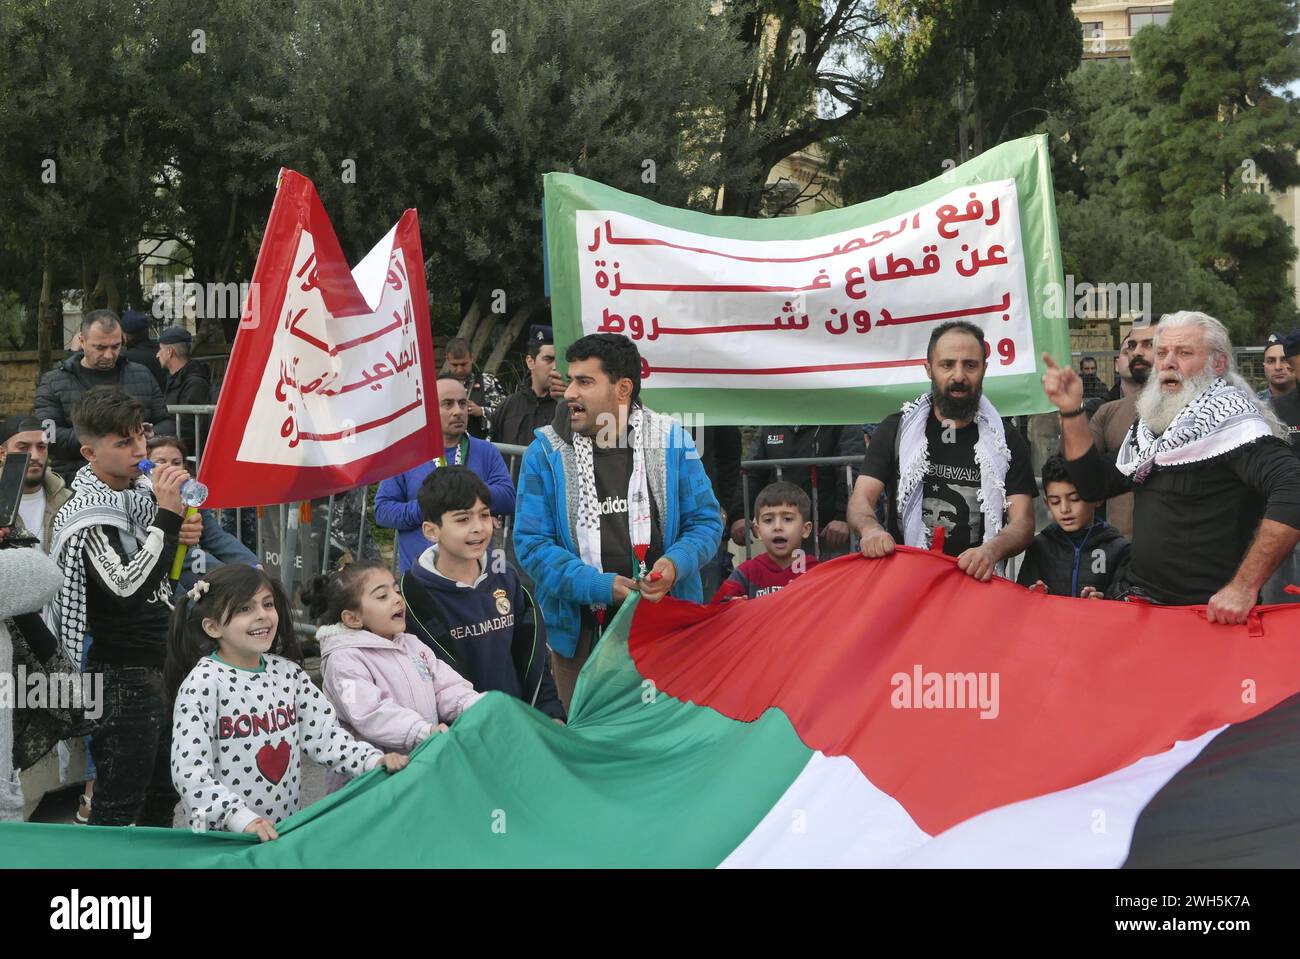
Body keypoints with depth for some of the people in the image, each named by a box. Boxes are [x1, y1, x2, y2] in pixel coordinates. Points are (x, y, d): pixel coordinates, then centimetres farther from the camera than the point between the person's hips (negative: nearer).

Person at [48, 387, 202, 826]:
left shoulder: (143, 488, 6)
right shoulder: (86, 515, -18)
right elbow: (129, 586, -30)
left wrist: (184, 537, 0)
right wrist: (166, 516, -28)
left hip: (161, 663, 8)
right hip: (121, 675, -8)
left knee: (163, 794, 18)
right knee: (119, 806, -1)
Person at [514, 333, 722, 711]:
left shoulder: (671, 441, 0)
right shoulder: (546, 453, -2)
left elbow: (706, 520, 5)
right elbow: (532, 543, -5)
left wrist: (676, 562, -17)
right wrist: (601, 586, -18)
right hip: (580, 635, 0)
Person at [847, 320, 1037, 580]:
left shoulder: (1007, 441, 10)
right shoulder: (895, 430, 13)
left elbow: (1022, 522, 3)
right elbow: (861, 499, 5)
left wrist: (992, 550, -21)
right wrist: (870, 529, -20)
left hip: (976, 581, 0)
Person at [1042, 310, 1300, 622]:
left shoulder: (1228, 418, -13)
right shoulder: (1153, 424, 12)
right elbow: (1095, 485, 18)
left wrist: (1244, 588, -29)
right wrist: (1070, 412, 5)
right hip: (1139, 596, 7)